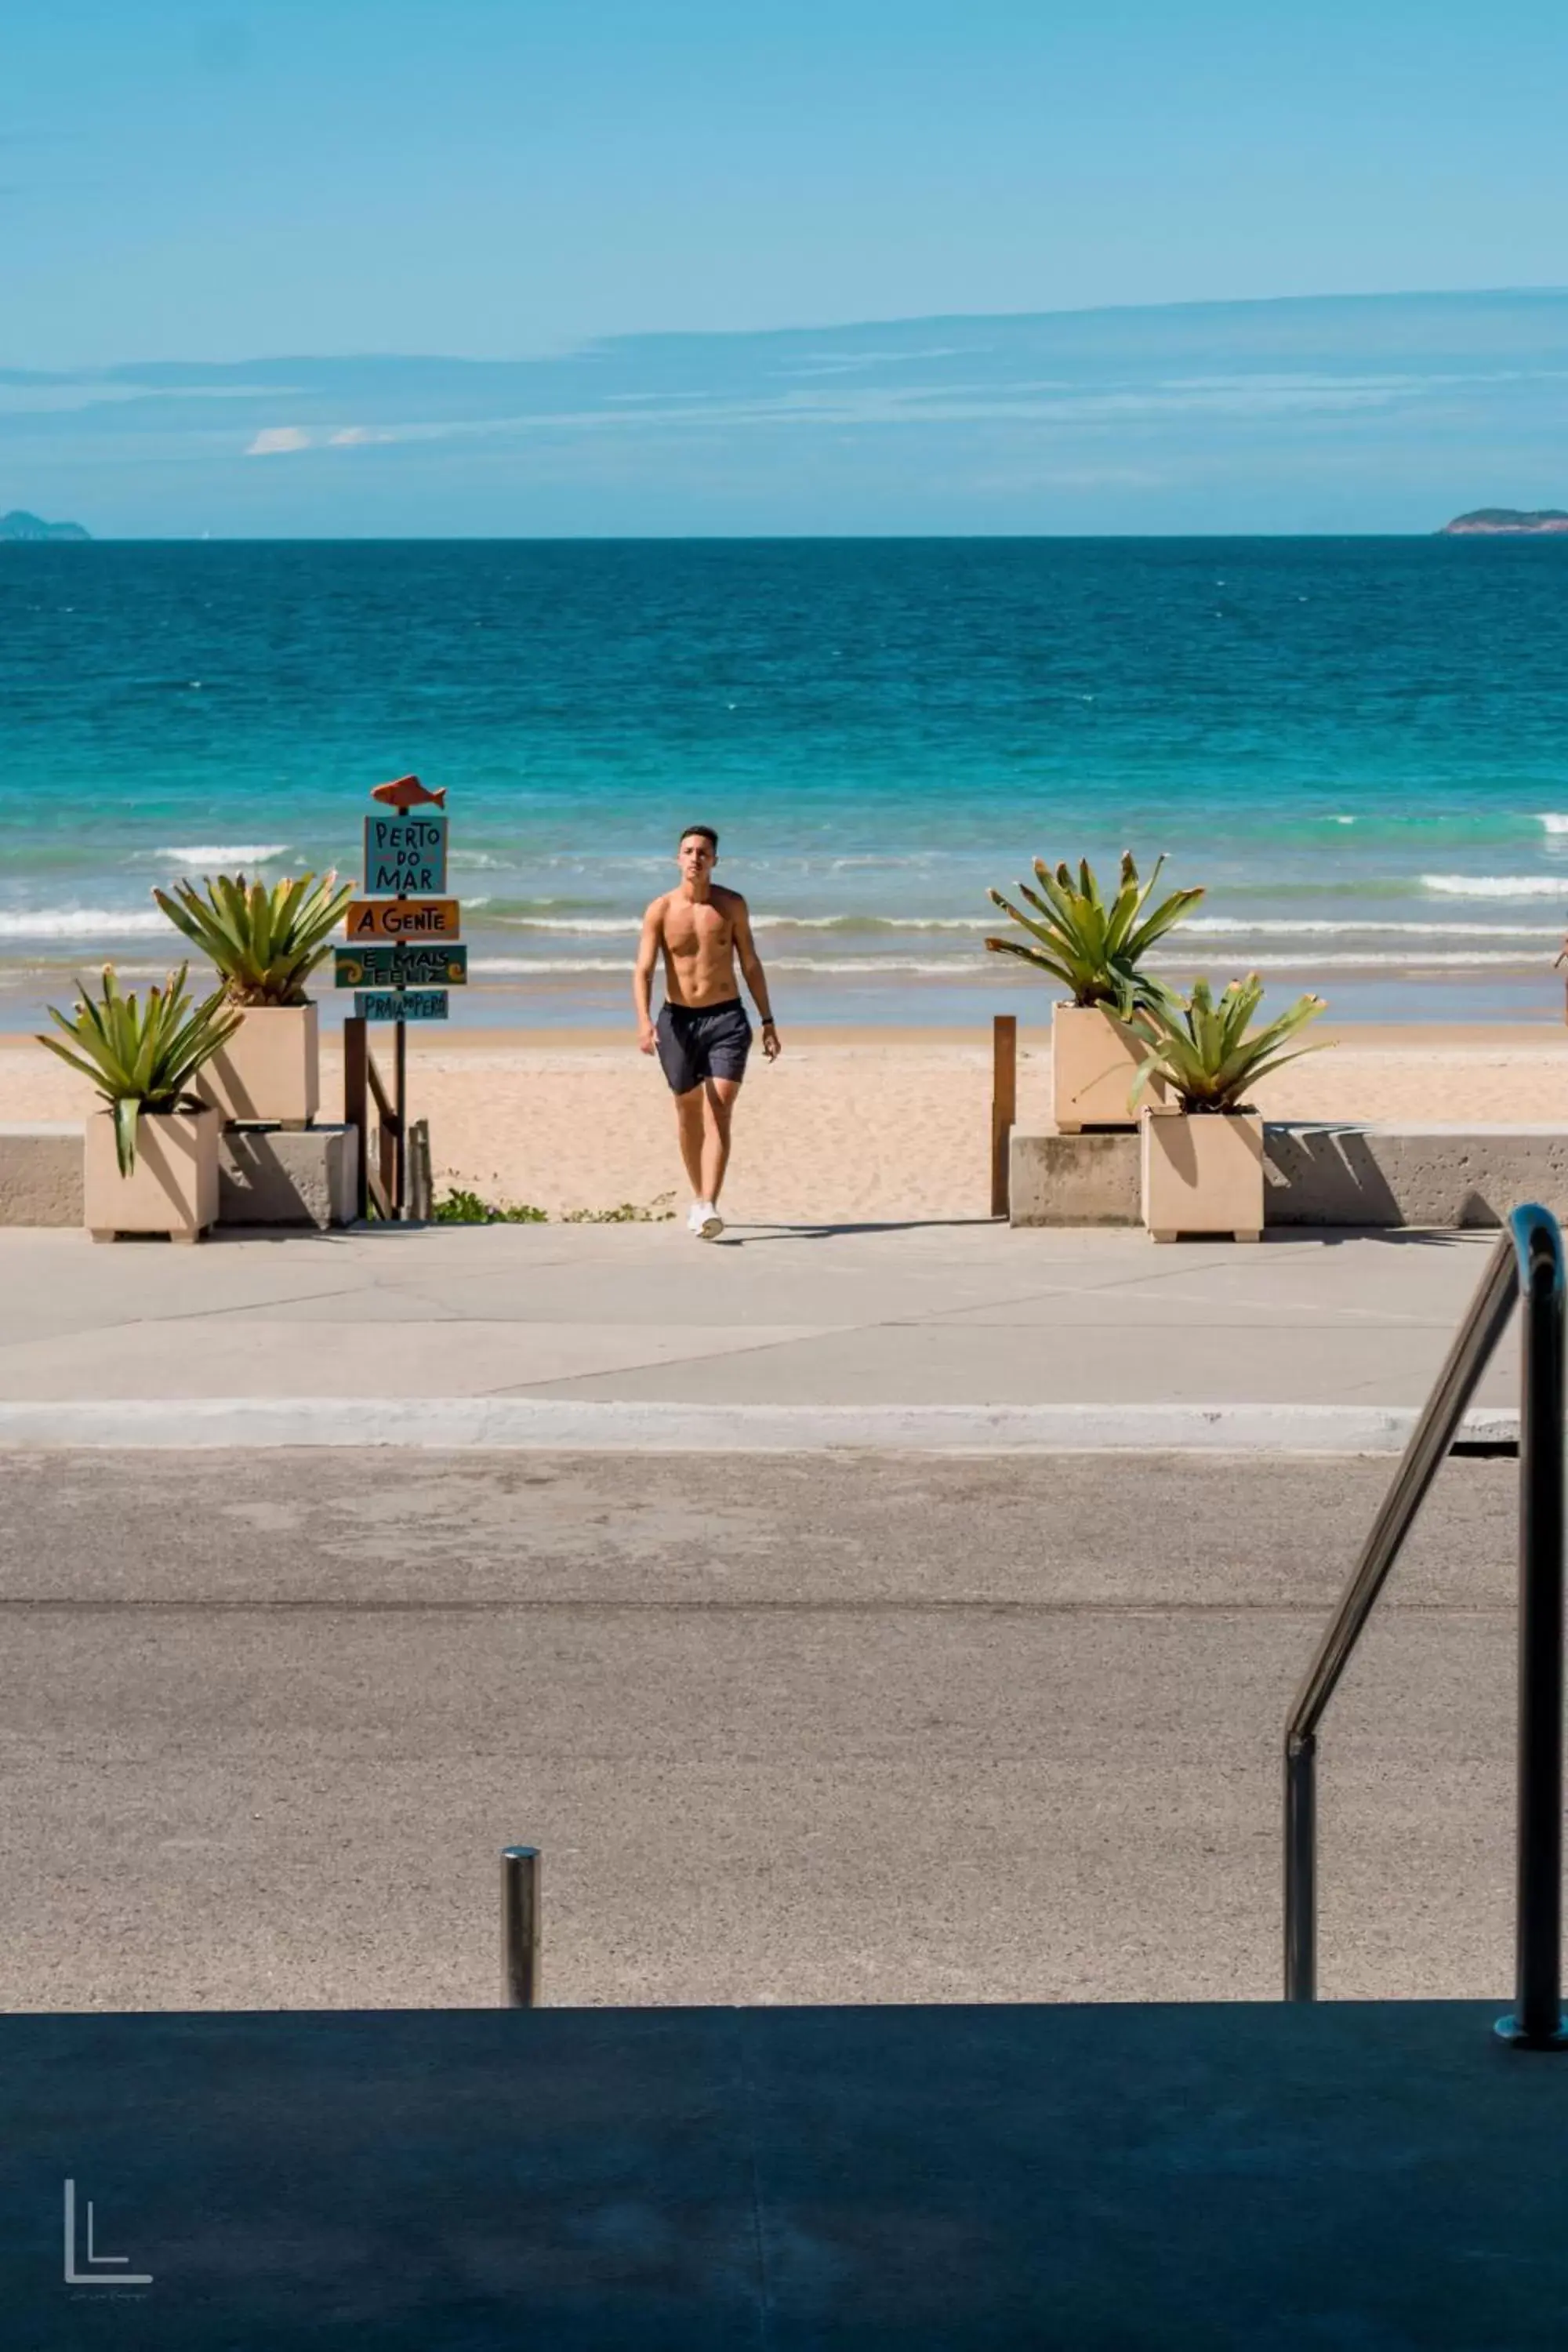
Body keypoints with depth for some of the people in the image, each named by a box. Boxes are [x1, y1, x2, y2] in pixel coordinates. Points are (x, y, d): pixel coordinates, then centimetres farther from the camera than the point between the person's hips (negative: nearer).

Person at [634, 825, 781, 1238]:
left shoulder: (732, 905, 1)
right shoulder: (660, 910, -4)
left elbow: (751, 965, 8)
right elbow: (643, 971, -11)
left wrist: (768, 1022, 7)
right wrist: (644, 1021, -27)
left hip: (726, 1018, -1)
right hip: (678, 1019, 1)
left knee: (719, 1114, -15)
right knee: (689, 1115, 13)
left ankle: (709, 1208, -24)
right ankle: (698, 1196, 33)